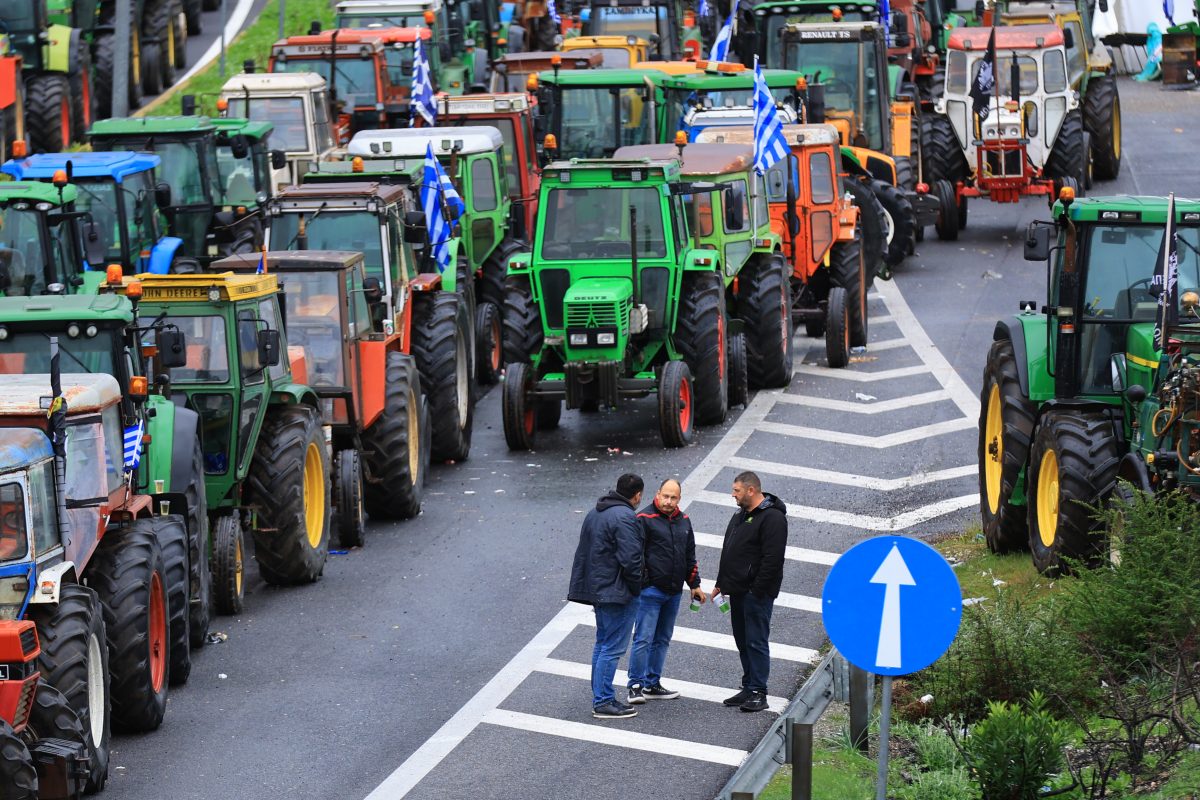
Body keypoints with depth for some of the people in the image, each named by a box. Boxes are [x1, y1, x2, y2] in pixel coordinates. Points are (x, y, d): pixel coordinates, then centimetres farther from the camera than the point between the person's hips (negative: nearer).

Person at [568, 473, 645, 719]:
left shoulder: (594, 513, 12)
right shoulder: (624, 517, -18)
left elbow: (582, 553, 18)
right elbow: (630, 559, -22)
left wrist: (579, 587, 22)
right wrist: (637, 587, -9)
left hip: (597, 590, 9)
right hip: (617, 593, -9)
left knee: (602, 644, 17)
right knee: (613, 648, -5)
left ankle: (601, 697, 22)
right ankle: (603, 702, -4)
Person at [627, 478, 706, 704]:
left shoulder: (683, 522, 14)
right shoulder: (644, 519, -8)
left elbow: (690, 556, 24)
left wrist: (694, 585, 21)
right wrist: (639, 583, -14)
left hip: (673, 592, 7)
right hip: (650, 590, -7)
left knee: (662, 640, 12)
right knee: (643, 639, -9)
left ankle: (652, 684, 19)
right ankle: (636, 686, -6)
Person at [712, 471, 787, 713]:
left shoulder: (772, 518, -13)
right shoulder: (741, 515, 17)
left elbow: (772, 559, -20)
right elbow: (728, 552, 24)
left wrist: (757, 590, -21)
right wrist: (721, 583, 19)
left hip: (757, 593, -10)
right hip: (738, 592, 10)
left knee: (756, 642, -8)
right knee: (743, 641, 13)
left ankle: (758, 693, -6)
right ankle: (749, 688, 19)